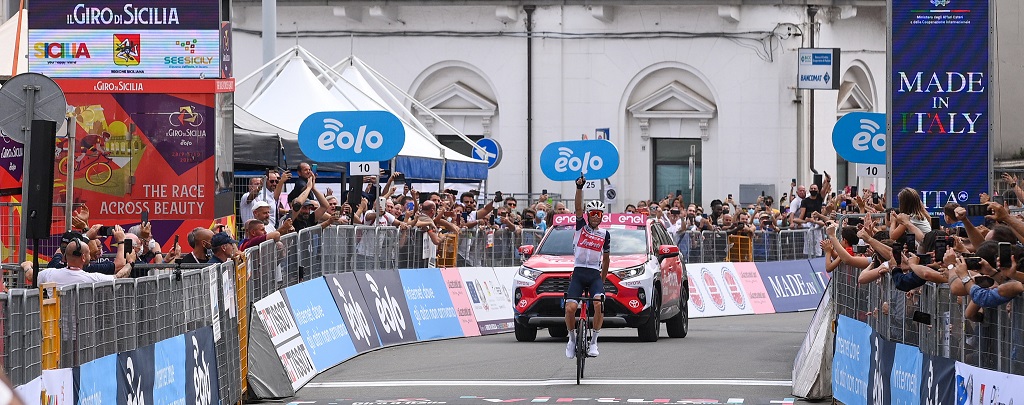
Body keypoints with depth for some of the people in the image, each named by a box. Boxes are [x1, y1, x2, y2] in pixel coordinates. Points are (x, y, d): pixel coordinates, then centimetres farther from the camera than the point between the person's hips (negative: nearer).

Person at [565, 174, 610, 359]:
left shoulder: (605, 234, 12)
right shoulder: (581, 226, 7)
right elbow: (578, 207, -10)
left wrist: (603, 279, 23)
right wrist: (579, 187, -24)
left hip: (595, 274, 1)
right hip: (578, 273, -1)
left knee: (599, 305, -24)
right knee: (570, 308, -16)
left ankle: (594, 341, -12)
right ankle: (572, 338, 9)